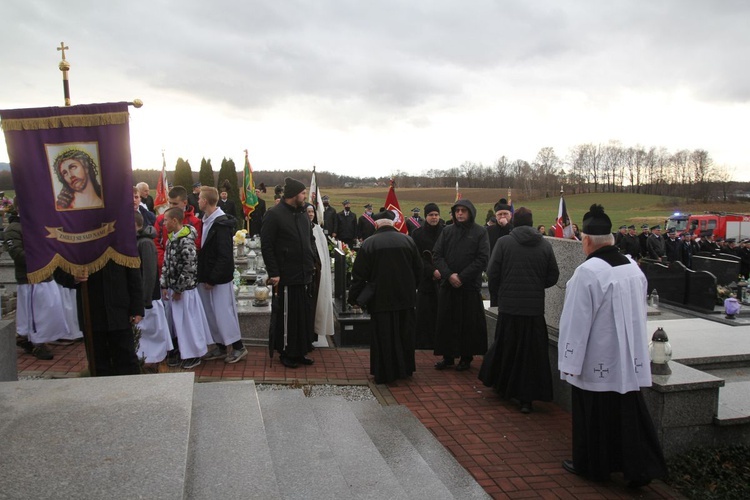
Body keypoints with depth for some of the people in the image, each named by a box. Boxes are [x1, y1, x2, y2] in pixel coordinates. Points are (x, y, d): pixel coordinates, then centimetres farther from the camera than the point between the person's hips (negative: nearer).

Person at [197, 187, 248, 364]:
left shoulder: (221, 224, -18)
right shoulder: (207, 221, 9)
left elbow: (224, 256, -21)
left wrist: (213, 278, -19)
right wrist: (204, 275, 8)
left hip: (220, 278, -9)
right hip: (208, 276, 9)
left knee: (223, 312, -2)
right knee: (211, 312, 13)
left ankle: (238, 346, 12)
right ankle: (220, 346, 25)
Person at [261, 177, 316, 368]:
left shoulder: (302, 214, 14)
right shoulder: (275, 214, -10)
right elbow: (266, 245, -12)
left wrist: (311, 262, 13)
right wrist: (273, 273, -16)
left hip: (305, 274, 7)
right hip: (287, 276, -7)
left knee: (304, 314, 11)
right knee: (287, 315, 1)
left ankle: (300, 351, 24)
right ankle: (286, 353, 16)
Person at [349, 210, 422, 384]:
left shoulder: (369, 243, -10)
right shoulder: (407, 240, -1)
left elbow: (359, 274, -8)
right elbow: (418, 269, 7)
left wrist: (354, 296, 1)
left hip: (381, 298, -3)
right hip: (405, 297, 3)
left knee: (383, 336, 6)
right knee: (404, 334, 17)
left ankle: (384, 373, 11)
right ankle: (405, 368, 28)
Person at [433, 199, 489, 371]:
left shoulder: (480, 232, -1)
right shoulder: (447, 231, 8)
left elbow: (483, 259, -8)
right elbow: (437, 254, 3)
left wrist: (462, 277, -13)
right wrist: (449, 275, -11)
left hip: (470, 286, -3)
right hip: (447, 285, 3)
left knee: (469, 323, 3)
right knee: (446, 322, 7)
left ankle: (466, 357, 16)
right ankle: (447, 356, 19)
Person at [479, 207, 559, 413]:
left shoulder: (503, 242, -7)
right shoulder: (545, 245, -1)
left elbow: (492, 273, -7)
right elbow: (553, 276, 3)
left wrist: (495, 297, 8)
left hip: (508, 306, 0)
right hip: (535, 308, 1)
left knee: (505, 347, 18)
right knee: (532, 352, 6)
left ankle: (501, 384, 34)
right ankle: (526, 398, 7)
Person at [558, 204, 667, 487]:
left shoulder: (587, 272, -21)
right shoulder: (633, 267, 2)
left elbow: (575, 322, -19)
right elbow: (638, 314, 13)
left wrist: (569, 364, -11)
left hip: (597, 363, -6)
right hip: (630, 359, 6)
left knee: (594, 416, 10)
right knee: (629, 412, 15)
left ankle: (591, 465, 26)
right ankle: (640, 467, 19)